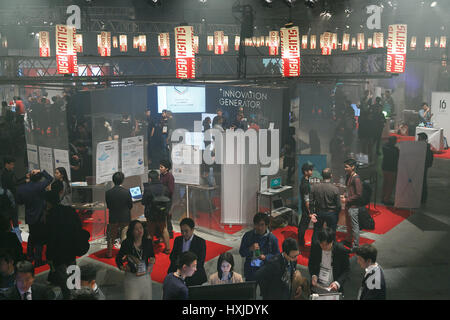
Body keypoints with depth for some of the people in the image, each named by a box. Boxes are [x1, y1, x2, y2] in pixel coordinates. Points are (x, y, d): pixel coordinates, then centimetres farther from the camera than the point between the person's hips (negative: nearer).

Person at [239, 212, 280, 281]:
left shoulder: (272, 238, -3)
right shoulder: (248, 235, 1)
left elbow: (277, 255, 2)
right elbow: (241, 253, 4)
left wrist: (265, 257, -15)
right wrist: (250, 249, -16)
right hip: (250, 270, 1)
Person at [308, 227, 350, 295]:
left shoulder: (341, 250, -13)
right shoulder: (315, 246, -6)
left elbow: (346, 270, -2)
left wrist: (337, 283, -16)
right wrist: (313, 275, -8)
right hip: (317, 285, 2)